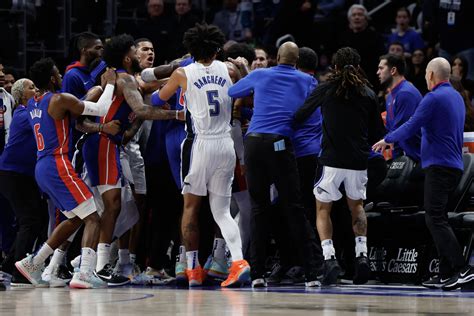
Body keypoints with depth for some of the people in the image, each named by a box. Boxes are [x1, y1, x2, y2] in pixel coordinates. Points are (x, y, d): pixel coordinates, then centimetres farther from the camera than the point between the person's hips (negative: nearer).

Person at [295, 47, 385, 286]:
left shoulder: (326, 89, -1)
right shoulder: (368, 94, 5)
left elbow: (300, 115, 2)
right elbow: (377, 133, 9)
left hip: (332, 159, -3)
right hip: (359, 161, 3)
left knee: (322, 209, 11)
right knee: (356, 206, 23)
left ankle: (329, 257, -8)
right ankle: (361, 253, 6)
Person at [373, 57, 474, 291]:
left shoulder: (434, 98, -13)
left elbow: (411, 126, -13)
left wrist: (387, 140, 3)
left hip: (439, 165, -9)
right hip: (455, 165, 9)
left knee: (435, 219, -12)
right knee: (438, 218, 12)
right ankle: (446, 275, 8)